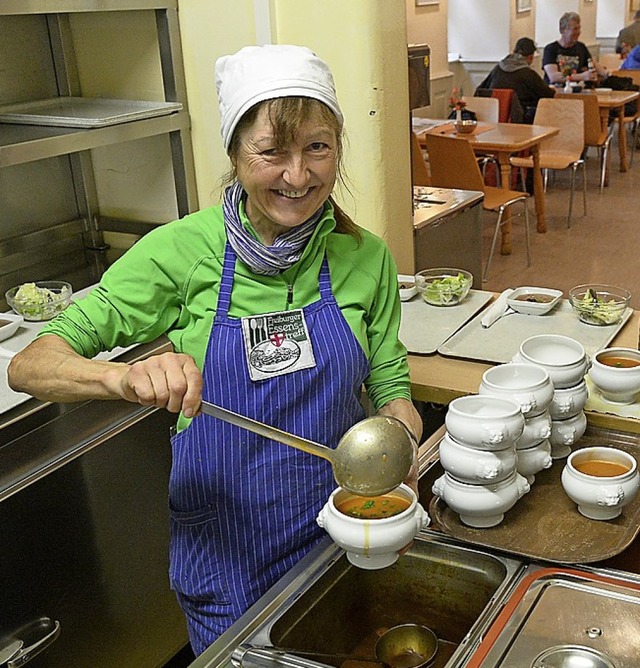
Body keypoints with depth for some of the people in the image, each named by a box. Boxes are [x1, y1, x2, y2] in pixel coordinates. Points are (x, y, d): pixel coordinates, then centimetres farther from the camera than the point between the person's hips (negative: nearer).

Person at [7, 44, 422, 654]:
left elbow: (390, 388, 2)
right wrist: (126, 377, -38)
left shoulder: (366, 257, -9)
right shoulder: (183, 250, -16)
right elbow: (28, 366, -18)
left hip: (344, 535, 2)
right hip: (227, 552, -2)